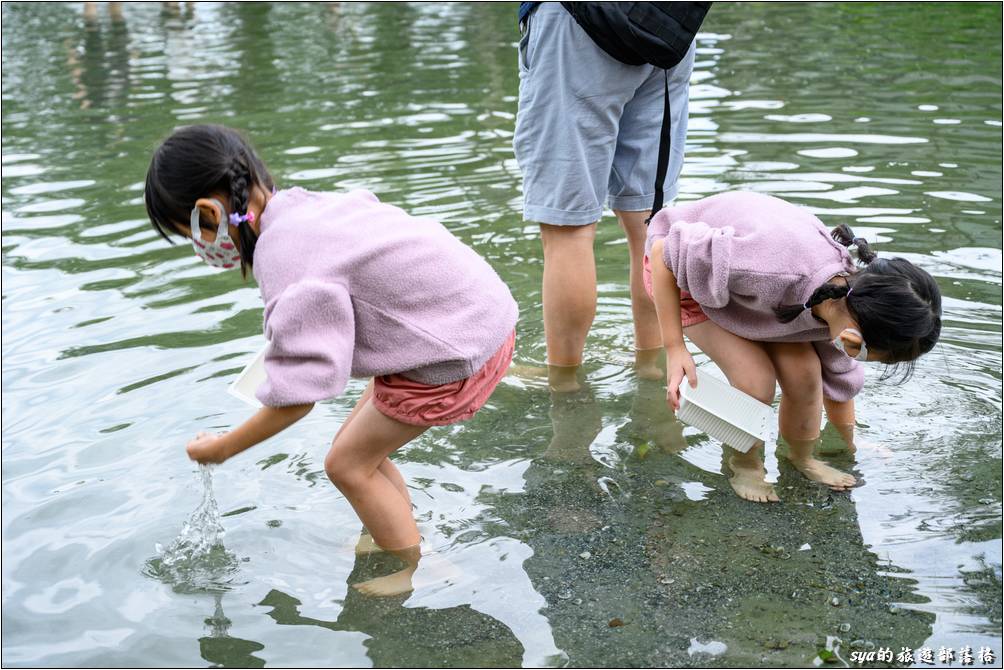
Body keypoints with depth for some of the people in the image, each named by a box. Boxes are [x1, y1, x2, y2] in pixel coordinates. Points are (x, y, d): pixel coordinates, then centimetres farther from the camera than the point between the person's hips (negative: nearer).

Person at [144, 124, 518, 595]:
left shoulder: (285, 262, -24)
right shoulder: (306, 205, 3)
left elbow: (297, 397, -21)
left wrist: (223, 447, -5)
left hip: (457, 353, -9)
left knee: (348, 464, 3)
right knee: (359, 446, 17)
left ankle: (418, 573, 15)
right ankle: (390, 542, 31)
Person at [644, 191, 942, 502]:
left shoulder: (843, 302, -19)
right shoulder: (769, 272, -45)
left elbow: (838, 382, 2)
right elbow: (664, 252, -32)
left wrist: (851, 446, 17)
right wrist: (675, 348, -30)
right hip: (676, 270, -5)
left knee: (803, 370, -10)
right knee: (755, 379, -19)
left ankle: (802, 459, 18)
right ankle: (745, 465, 10)